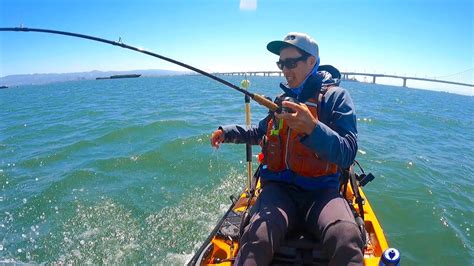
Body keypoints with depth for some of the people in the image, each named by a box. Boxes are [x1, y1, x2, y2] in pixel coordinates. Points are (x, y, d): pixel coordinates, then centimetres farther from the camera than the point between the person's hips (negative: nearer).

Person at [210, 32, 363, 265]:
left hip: (321, 191, -2)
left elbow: (347, 154, -12)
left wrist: (313, 128, -29)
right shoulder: (282, 99, 16)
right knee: (257, 237, -29)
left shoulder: (336, 96, 1)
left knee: (347, 238, -34)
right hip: (280, 188, 3)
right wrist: (227, 132, 20)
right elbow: (261, 132, 33)